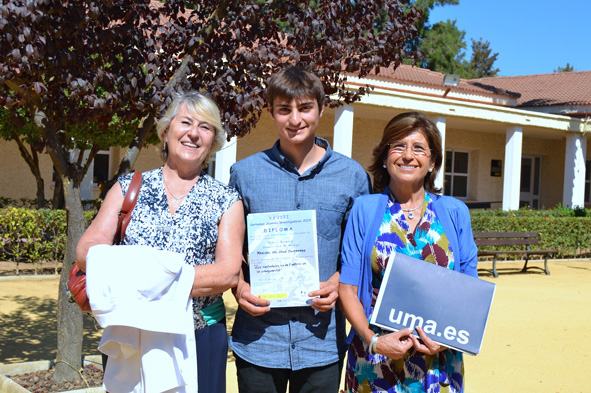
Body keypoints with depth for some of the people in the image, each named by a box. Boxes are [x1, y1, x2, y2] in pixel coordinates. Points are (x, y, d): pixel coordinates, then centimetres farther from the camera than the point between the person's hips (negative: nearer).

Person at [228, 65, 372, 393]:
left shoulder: (352, 176, 2)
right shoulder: (244, 173, 2)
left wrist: (339, 282, -8)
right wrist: (239, 287, -8)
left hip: (322, 341, 0)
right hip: (258, 339, 0)